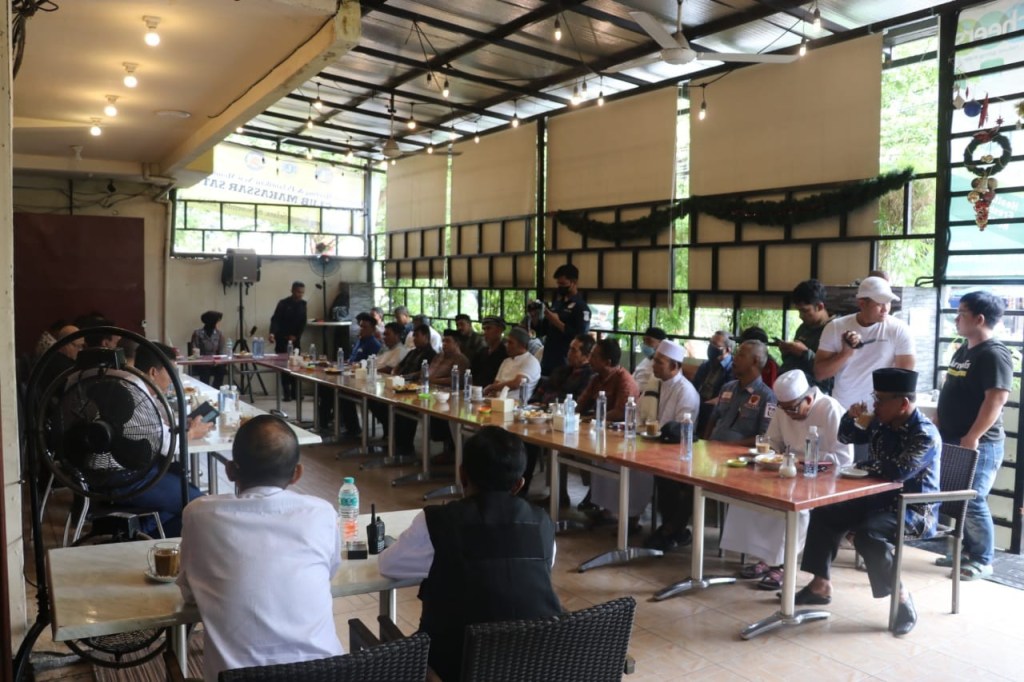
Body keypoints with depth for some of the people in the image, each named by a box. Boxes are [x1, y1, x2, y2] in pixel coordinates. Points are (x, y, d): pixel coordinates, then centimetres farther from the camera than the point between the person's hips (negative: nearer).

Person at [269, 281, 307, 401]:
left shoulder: (303, 304, 4)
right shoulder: (283, 303, -10)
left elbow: (303, 323, 5)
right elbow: (275, 319, -19)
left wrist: (296, 336, -8)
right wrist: (272, 333, -36)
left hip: (295, 339, 4)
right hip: (282, 339, -4)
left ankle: (294, 392, 8)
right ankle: (287, 393, -3)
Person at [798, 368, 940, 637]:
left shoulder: (925, 434, -22)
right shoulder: (881, 423, 2)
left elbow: (897, 471, -34)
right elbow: (847, 437, 17)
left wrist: (861, 467, -16)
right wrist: (850, 417, -6)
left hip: (915, 510, -9)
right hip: (880, 499, 9)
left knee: (867, 533, -33)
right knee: (824, 514, 7)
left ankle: (902, 599, -14)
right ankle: (820, 586, 15)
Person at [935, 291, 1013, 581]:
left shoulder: (994, 354, -15)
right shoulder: (963, 350, 14)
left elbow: (996, 399, -22)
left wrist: (973, 437, -23)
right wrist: (940, 426, 18)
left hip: (978, 443, -9)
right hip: (954, 439, 9)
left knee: (973, 502, -4)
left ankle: (983, 560, 8)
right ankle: (967, 551, 26)